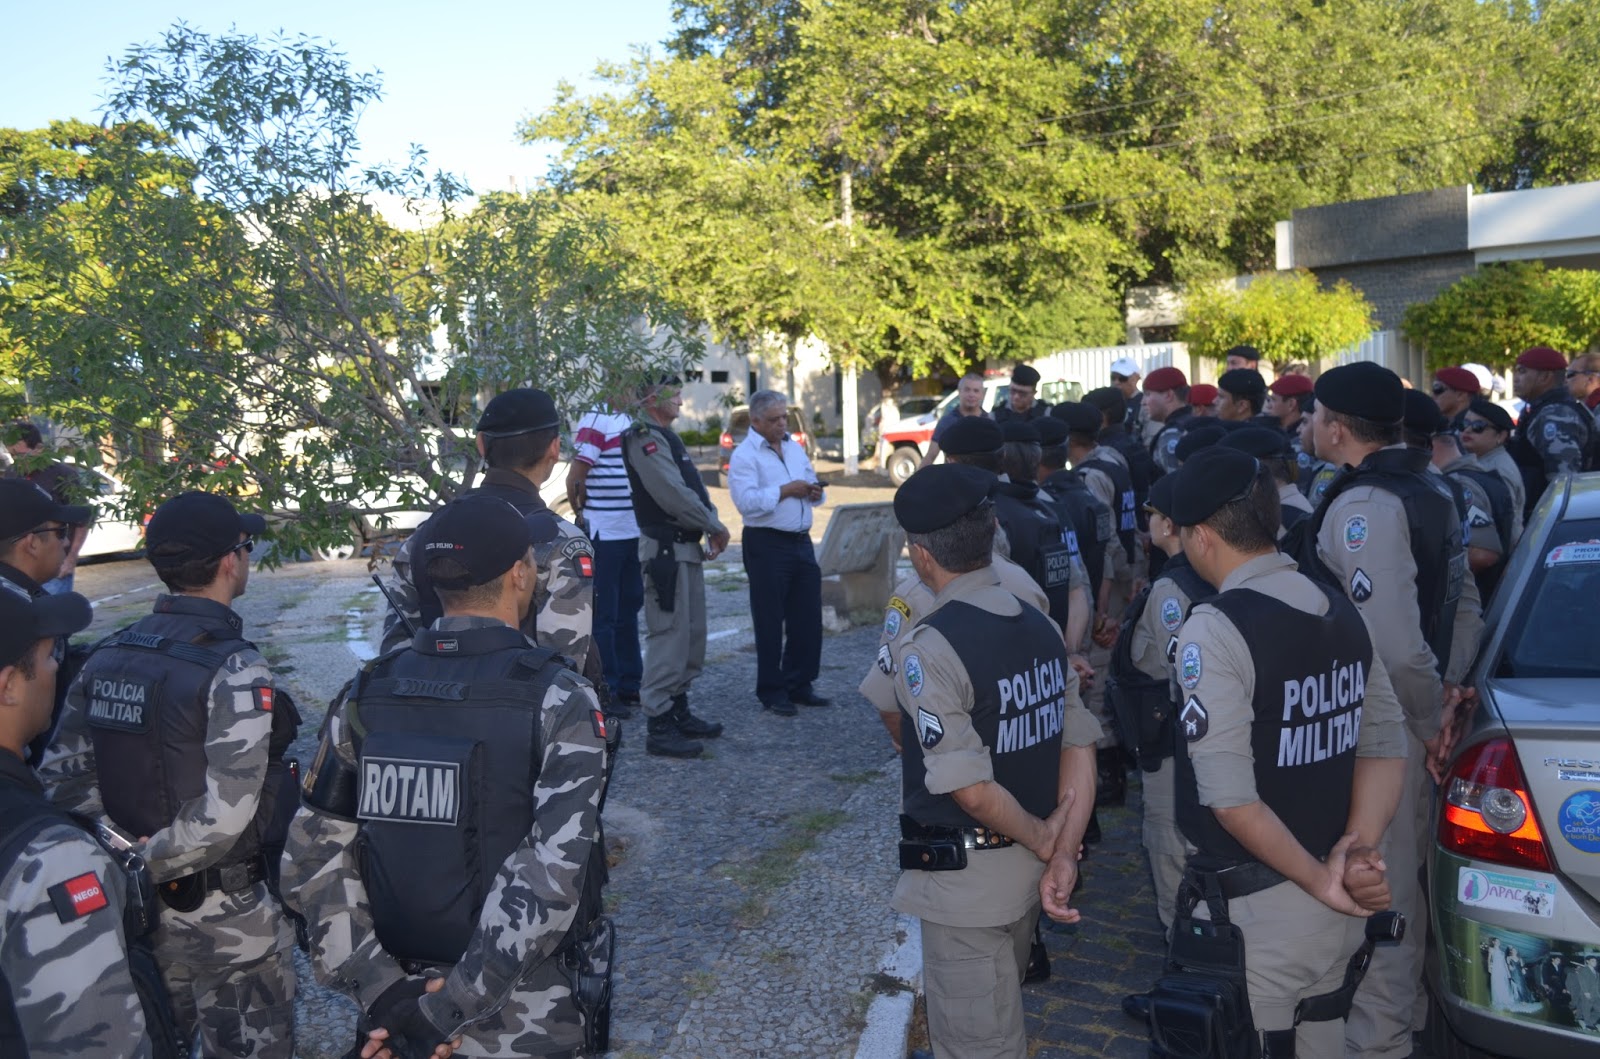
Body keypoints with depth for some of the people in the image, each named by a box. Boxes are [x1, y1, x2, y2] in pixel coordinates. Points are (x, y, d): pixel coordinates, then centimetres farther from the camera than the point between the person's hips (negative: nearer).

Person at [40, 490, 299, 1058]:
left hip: (138, 907, 7)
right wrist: (146, 865, -14)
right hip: (228, 918, -7)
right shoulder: (234, 670, -22)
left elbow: (61, 777, 3)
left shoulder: (106, 657, 0)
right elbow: (224, 816, -28)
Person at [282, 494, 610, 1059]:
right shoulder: (559, 702, -17)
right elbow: (551, 875, -25)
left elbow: (313, 855, -6)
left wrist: (377, 987, -8)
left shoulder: (366, 695, -4)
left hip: (399, 1011, 4)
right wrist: (460, 1004, -20)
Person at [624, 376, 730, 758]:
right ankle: (658, 726, -2)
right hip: (665, 550, -11)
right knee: (670, 635, -8)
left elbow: (694, 489, 19)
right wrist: (715, 527, -10)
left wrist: (711, 529, 5)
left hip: (687, 548, 11)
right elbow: (674, 495, -21)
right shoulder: (645, 439, -14)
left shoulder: (667, 437, 19)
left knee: (692, 634, 16)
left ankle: (679, 710, 28)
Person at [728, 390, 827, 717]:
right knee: (770, 622, 2)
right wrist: (785, 491, -18)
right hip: (767, 545, -7)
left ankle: (799, 685, 24)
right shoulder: (744, 455, -8)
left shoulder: (795, 448, 16)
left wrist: (814, 493, 1)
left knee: (808, 618, 10)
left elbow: (811, 485, 23)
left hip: (801, 542, 7)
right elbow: (747, 501, -21)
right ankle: (771, 692, 13)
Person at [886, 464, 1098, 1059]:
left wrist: (1042, 840, -10)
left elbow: (971, 788, -26)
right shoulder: (1040, 627, 0)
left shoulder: (929, 647, -23)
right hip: (1027, 871, 8)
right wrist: (1063, 854, -5)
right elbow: (1079, 750, -1)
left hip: (966, 879, -7)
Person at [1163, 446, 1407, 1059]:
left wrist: (1320, 880, -13)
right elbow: (1386, 744, 3)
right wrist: (1358, 849, -7)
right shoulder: (1341, 612, 4)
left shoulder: (1214, 628, -20)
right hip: (1340, 908, 7)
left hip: (1254, 911, -7)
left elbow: (1230, 798, -24)